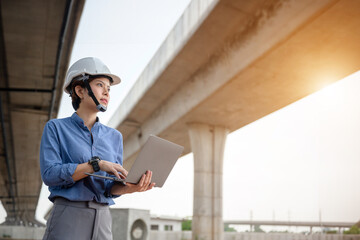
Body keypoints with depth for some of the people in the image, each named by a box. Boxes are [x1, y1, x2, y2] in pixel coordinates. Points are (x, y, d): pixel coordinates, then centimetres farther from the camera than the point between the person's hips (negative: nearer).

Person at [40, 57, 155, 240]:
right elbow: (49, 174, -10)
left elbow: (111, 188, 7)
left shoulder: (114, 136, 12)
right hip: (67, 218, -3)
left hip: (103, 220, 4)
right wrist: (97, 164, -17)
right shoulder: (56, 128, 2)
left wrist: (129, 187, -15)